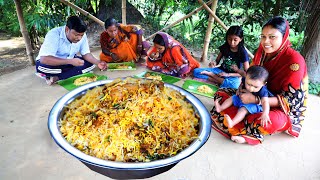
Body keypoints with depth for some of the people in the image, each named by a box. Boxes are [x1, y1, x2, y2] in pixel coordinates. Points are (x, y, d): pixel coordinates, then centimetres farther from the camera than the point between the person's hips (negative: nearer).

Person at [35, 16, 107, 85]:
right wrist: (70, 61, -45)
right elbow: (44, 59, -38)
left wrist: (98, 62, -25)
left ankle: (57, 78, -20)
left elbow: (86, 54, -5)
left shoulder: (82, 36, -13)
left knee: (91, 63, -16)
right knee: (42, 67, -36)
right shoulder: (54, 35, -29)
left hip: (70, 62, 6)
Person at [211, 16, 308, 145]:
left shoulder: (295, 61, -23)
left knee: (271, 121, -41)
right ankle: (249, 130, -17)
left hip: (285, 109, -6)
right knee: (221, 94, -6)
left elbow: (290, 100, -23)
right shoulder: (262, 51, -5)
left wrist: (255, 100, -31)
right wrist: (244, 87, -13)